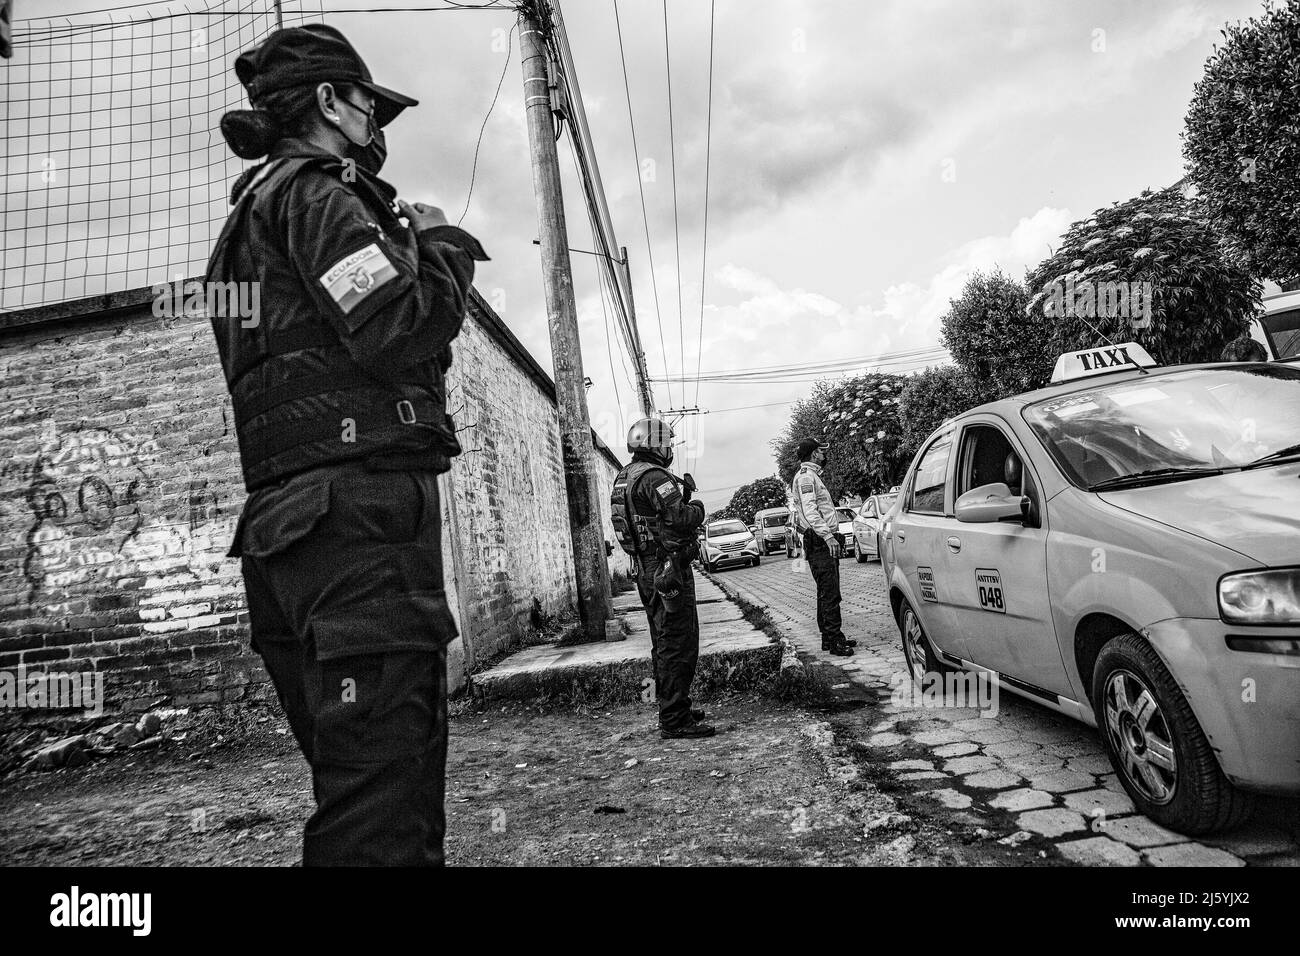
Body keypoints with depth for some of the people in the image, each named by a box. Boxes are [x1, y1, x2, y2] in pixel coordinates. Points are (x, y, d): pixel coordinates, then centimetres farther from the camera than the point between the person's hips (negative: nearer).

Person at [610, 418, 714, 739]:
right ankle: (675, 720, -1)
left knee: (663, 644, 18)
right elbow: (680, 520, -25)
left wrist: (679, 491, 13)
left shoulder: (624, 478, 14)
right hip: (669, 569, -10)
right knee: (679, 645, -5)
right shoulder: (655, 477, -17)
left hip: (647, 572, 10)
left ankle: (671, 708, 29)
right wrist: (697, 507, -4)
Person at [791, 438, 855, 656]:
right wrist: (828, 536, -27)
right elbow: (809, 511, -22)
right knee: (830, 593, -10)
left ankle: (828, 637, 20)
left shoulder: (813, 476, 23)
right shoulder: (805, 476, -11)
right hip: (820, 542, -11)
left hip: (824, 542, 11)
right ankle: (835, 640, -9)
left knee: (827, 592, 13)